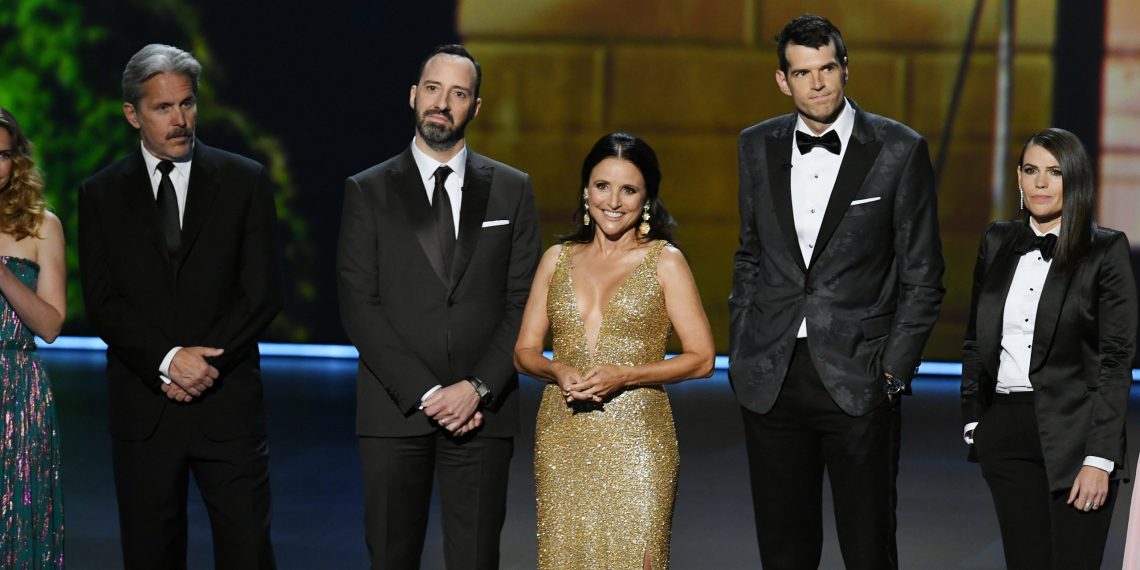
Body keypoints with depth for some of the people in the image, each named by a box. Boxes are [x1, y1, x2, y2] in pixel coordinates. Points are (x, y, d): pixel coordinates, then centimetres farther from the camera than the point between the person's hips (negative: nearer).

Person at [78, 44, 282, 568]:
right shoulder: (101, 195, 7)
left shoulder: (245, 181, 4)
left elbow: (261, 294, -1)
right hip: (142, 409, 1)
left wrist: (203, 364, -11)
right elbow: (103, 304, 0)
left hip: (227, 404, -1)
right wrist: (167, 361, -14)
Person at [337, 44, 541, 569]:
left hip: (482, 412, 1)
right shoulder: (368, 192, 5)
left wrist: (477, 388, -9)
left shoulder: (511, 190, 9)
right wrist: (425, 394, -11)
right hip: (394, 412, 0)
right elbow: (358, 307, -2)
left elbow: (524, 303, 4)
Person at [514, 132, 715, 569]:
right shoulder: (557, 259, 12)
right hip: (561, 438, 3)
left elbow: (702, 358, -2)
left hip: (635, 437, -3)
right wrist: (558, 371, -10)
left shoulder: (665, 262, 1)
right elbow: (524, 351, 13)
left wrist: (624, 375, -14)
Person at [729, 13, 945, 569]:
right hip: (771, 378, 3)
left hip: (857, 378, -3)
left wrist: (894, 372, -7)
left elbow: (922, 276, -1)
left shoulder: (899, 149, -4)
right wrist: (740, 357, 10)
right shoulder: (758, 146, 8)